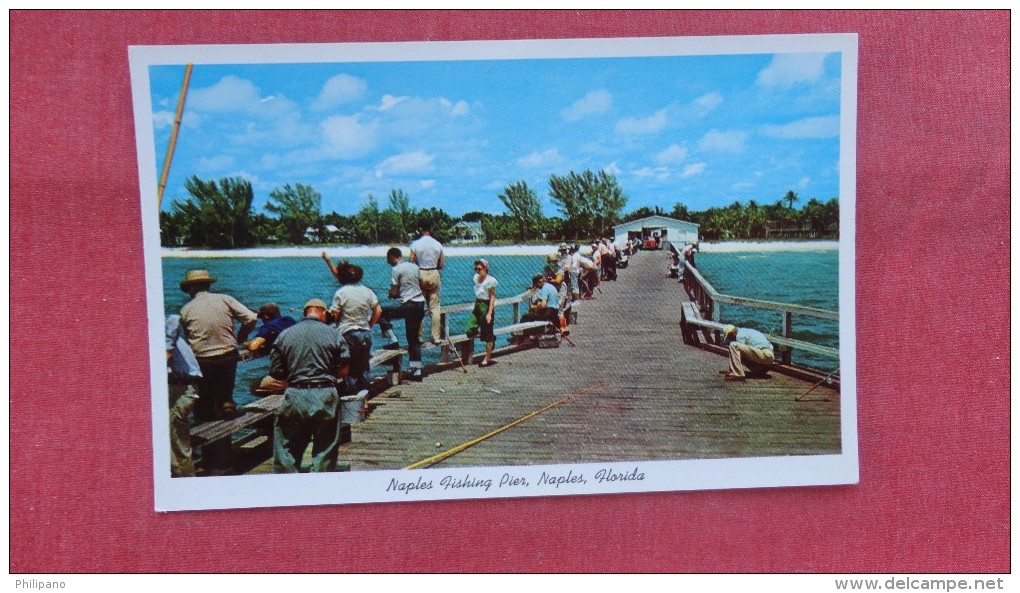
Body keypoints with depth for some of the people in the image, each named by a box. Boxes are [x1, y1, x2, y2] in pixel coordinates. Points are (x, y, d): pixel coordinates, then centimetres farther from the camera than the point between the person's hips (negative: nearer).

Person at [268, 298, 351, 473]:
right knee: (326, 449, 10)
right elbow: (344, 370, -1)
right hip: (326, 396, -1)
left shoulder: (284, 334, 5)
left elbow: (276, 372, 3)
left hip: (295, 396, 1)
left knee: (287, 446, 12)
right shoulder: (333, 334, 1)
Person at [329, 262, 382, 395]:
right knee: (364, 362, 14)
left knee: (349, 364, 6)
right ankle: (364, 388, 15)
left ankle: (352, 389, 7)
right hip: (365, 333, 4)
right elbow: (378, 310, 2)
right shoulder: (367, 291, 2)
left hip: (347, 333, -4)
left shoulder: (340, 293, -10)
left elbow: (334, 315, -11)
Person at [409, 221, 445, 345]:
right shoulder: (438, 244, 1)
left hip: (420, 275, -2)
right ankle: (436, 337, 7)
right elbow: (441, 265, 5)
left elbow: (411, 263, -7)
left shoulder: (415, 244, -7)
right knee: (435, 307, 6)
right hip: (434, 275, 2)